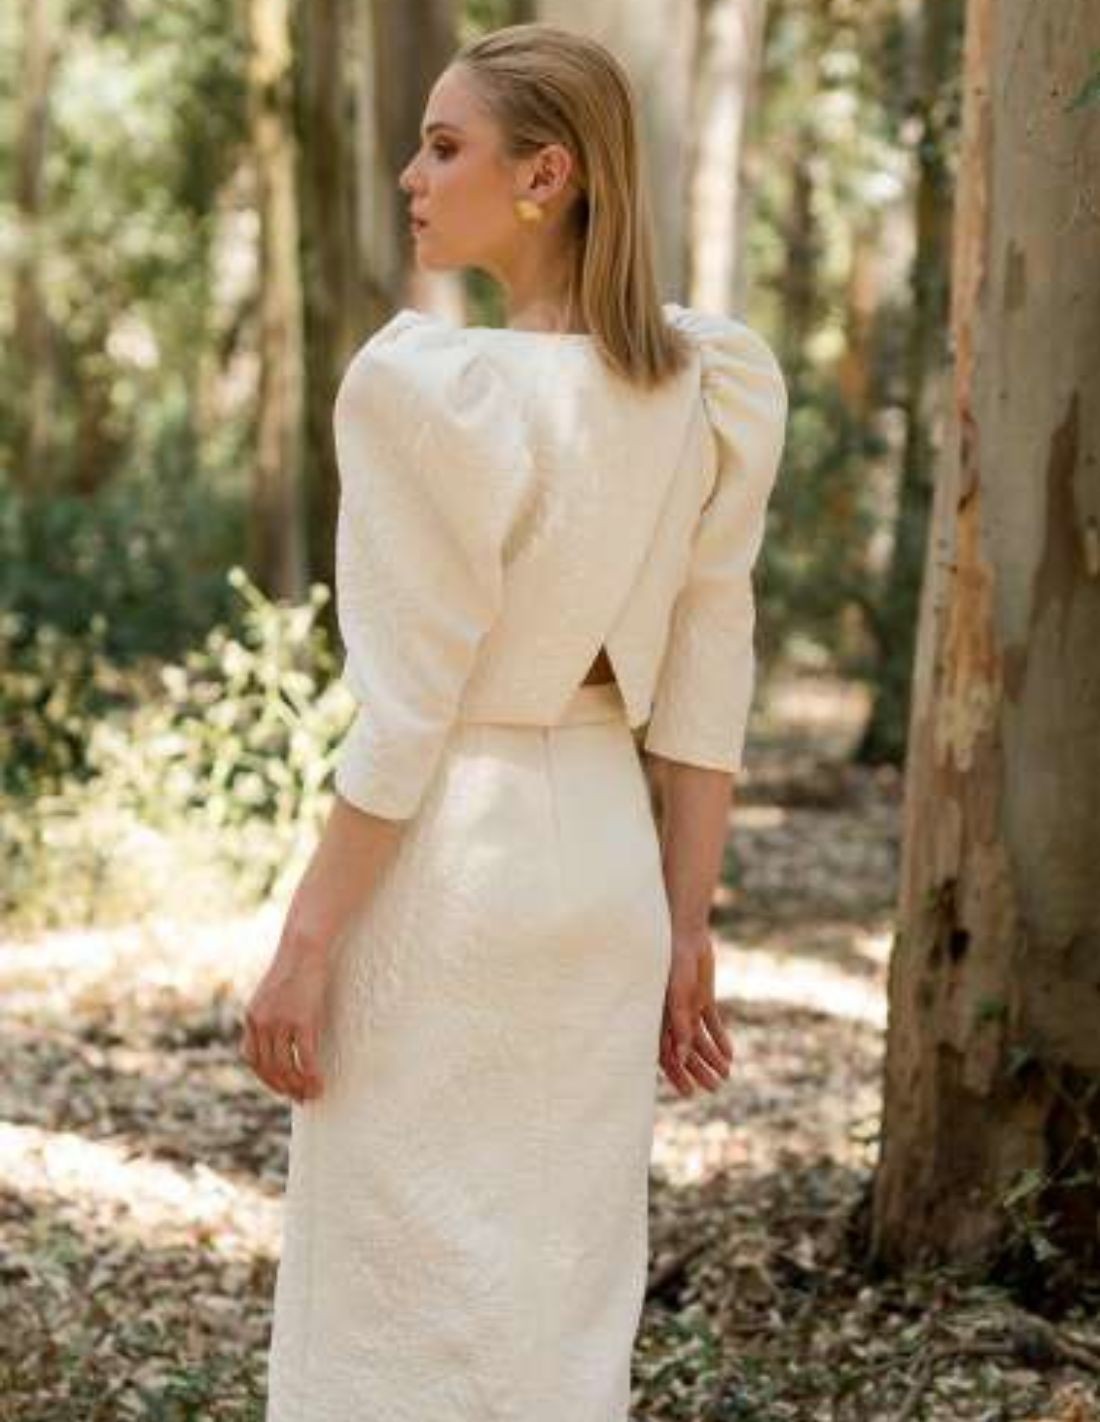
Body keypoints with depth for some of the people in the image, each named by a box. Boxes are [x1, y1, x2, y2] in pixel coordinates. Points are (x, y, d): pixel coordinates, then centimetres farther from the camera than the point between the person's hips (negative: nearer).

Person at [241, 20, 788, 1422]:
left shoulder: (428, 387, -18)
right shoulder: (701, 388, 3)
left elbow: (404, 714, -17)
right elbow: (705, 690, 6)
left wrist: (303, 948, -9)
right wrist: (685, 934, 12)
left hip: (445, 866, -7)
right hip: (606, 854, 7)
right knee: (567, 1298, 15)